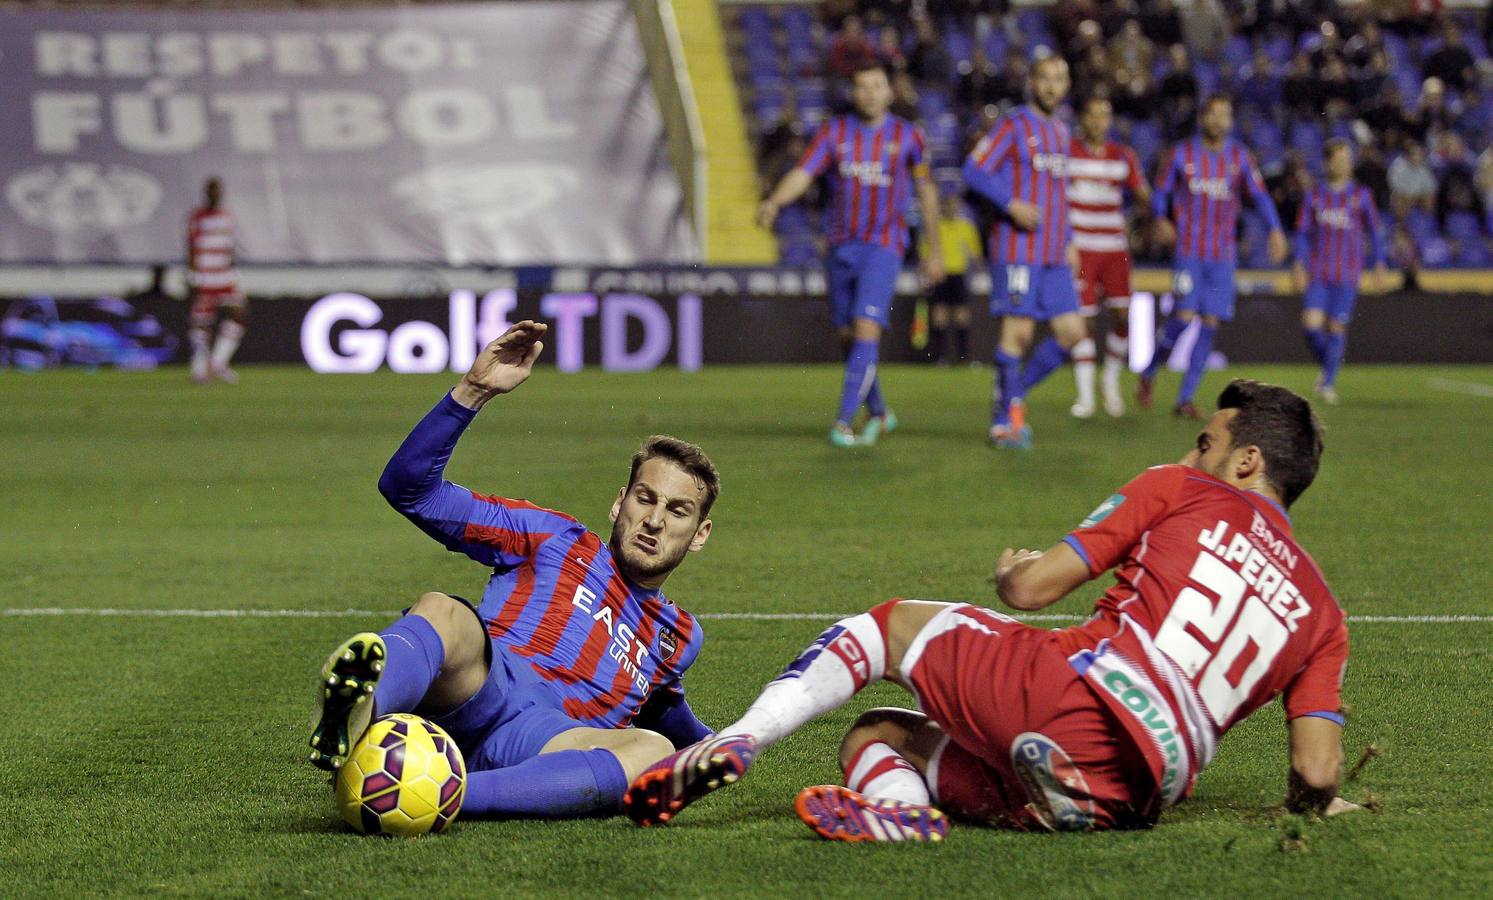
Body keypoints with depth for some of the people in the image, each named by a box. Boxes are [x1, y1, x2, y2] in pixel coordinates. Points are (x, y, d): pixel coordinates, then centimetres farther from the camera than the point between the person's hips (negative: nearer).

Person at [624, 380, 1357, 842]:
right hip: (1127, 800, 4)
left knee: (886, 625, 22)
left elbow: (1033, 587, 7)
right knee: (870, 737, 22)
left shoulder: (1180, 492, 12)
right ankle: (902, 806, -17)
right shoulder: (1323, 615, 22)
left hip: (1067, 699, -4)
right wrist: (1314, 802, 33)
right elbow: (1318, 773, 8)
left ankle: (735, 745, -5)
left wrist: (1009, 574, 31)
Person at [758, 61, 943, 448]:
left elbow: (926, 190, 10)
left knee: (867, 329, -16)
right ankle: (879, 413, 28)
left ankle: (844, 422, -16)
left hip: (883, 247, -3)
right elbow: (801, 175, -10)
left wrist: (934, 249, 13)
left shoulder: (907, 136, 0)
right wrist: (773, 202, -31)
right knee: (848, 336, 9)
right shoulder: (834, 132, 2)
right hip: (841, 246, 3)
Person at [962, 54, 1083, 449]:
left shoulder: (1060, 131, 19)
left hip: (1055, 257, 7)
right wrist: (1012, 204, -22)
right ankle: (1003, 420, 0)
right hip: (1018, 250, -7)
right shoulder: (1013, 125, -4)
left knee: (1071, 332, 1)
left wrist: (1068, 241, 19)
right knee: (1018, 332, -8)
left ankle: (1015, 392, 16)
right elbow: (974, 170, -11)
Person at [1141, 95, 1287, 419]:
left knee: (1210, 324, -2)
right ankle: (1149, 373, 9)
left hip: (1223, 255, 3)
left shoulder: (1240, 157, 7)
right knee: (1185, 316, -16)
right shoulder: (1182, 154, 2)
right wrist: (1161, 219, -13)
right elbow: (1161, 192, 8)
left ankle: (1185, 398, 4)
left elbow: (1259, 194, 6)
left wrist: (1275, 230, -10)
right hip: (1188, 250, -3)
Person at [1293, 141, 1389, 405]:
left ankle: (1329, 383, 4)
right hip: (1318, 272, 1)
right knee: (1311, 324, -12)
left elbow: (1374, 232, 11)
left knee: (1337, 327, -5)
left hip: (1347, 274, -1)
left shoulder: (1361, 196, 5)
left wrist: (1379, 265, 4)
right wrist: (1300, 263, -1)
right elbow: (1304, 232, 10)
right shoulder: (1314, 196, 8)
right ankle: (1325, 367, 15)